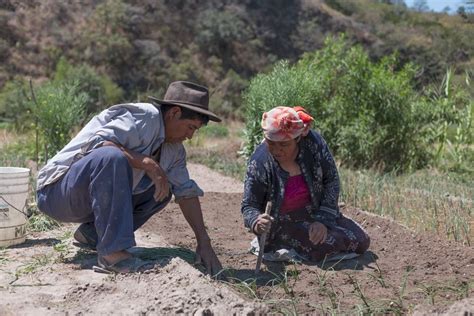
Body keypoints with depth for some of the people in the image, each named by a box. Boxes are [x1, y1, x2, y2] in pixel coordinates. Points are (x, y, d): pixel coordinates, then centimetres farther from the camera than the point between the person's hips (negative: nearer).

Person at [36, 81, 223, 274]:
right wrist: (147, 163, -33)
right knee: (112, 156, -35)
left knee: (162, 190, 2)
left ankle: (93, 232, 1)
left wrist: (204, 242, -1)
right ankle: (112, 252, -32)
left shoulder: (173, 149, 10)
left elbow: (187, 192, 6)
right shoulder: (144, 117, -17)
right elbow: (98, 142, -30)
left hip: (93, 199, 9)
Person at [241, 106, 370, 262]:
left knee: (361, 242, -1)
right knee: (325, 248, -26)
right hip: (285, 222, -3)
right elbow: (249, 205, -15)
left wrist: (323, 220, -15)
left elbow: (332, 180, -7)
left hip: (317, 212, 4)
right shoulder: (259, 163, -24)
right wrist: (256, 222, -39)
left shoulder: (314, 143, -18)